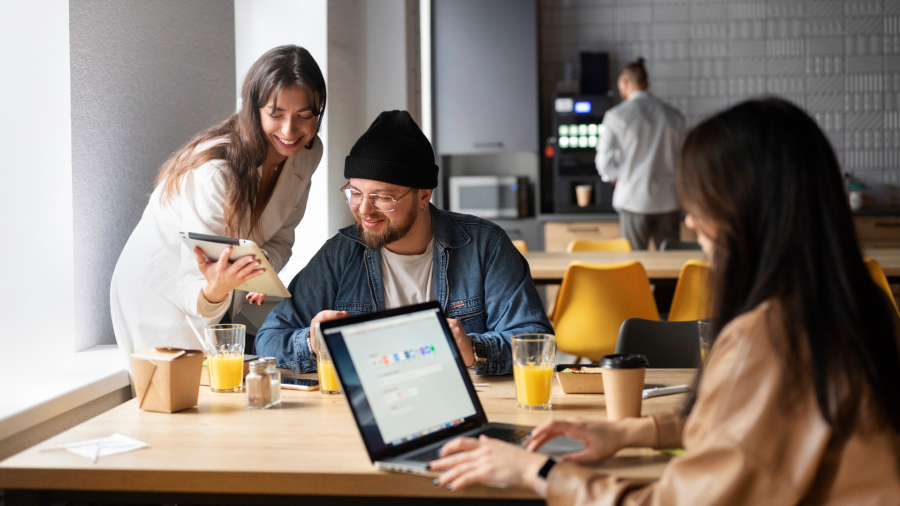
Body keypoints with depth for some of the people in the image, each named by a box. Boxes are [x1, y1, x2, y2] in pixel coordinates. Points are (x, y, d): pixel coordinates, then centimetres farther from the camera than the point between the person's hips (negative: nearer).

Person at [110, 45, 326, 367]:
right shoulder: (216, 172, -33)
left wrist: (261, 267, -23)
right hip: (162, 295, -6)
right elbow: (192, 291, -33)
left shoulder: (307, 153, -10)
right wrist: (214, 290, -57)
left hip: (222, 303, 7)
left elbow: (281, 237, 1)